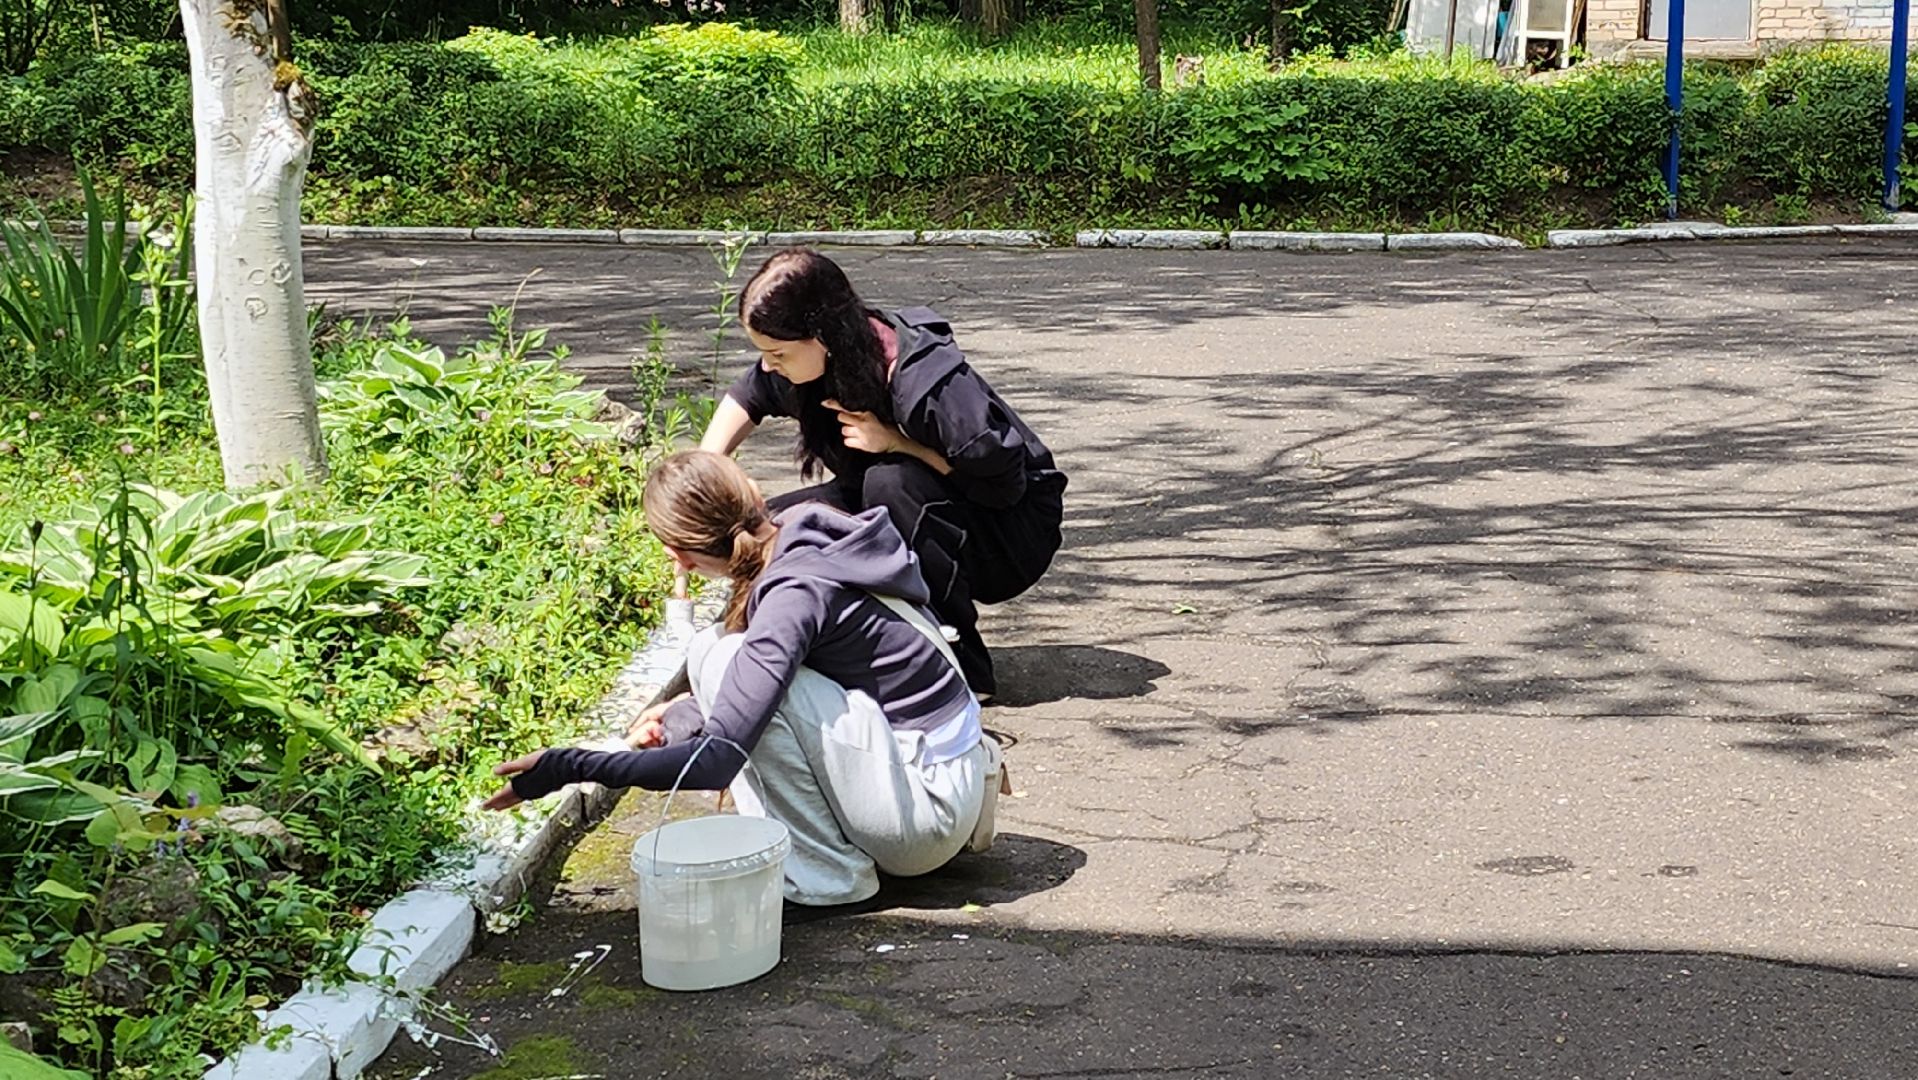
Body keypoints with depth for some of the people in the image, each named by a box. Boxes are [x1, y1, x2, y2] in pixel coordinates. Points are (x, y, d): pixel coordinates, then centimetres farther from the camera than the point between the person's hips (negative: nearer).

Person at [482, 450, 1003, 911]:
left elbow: (716, 760, -26)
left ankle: (825, 872, -6)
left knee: (725, 659, -16)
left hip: (930, 803, -9)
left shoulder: (797, 593, -22)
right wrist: (685, 716, 19)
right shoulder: (799, 539, 3)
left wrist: (569, 767, -21)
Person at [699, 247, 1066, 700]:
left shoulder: (924, 382, -33)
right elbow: (747, 396, 9)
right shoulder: (831, 359, -12)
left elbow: (1006, 484, -27)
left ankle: (965, 670, -23)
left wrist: (895, 442, -30)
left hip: (1012, 535, -7)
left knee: (891, 485, -36)